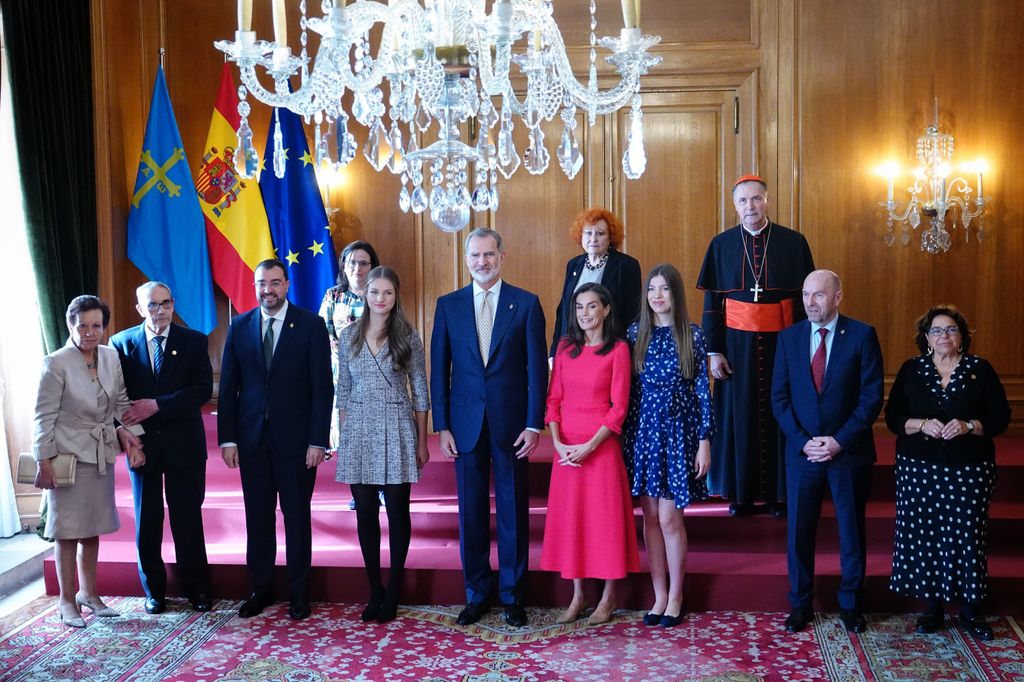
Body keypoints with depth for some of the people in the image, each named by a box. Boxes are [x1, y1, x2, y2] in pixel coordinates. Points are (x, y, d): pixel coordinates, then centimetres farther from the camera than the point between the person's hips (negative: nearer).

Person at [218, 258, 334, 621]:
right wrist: (227, 438, -1)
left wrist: (318, 440, -11)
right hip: (251, 437, 3)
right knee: (257, 516, 9)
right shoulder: (240, 327, 6)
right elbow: (228, 387, 6)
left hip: (295, 438, -2)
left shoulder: (311, 325, -3)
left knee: (296, 515, 6)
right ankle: (260, 588, 22)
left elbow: (322, 386, -5)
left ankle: (299, 592, 18)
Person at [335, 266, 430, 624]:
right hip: (359, 432, 2)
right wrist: (343, 435, 7)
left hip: (397, 431, -2)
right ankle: (374, 591, 18)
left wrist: (422, 442, 0)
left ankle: (393, 592, 16)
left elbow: (420, 393, 1)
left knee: (397, 512, 4)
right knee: (365, 513, 6)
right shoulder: (349, 335, 5)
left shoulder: (408, 337, -1)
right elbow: (343, 390, 10)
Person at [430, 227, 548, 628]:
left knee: (513, 511, 6)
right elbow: (439, 370, 5)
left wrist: (533, 424, -7)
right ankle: (476, 595, 21)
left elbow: (537, 368, -1)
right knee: (471, 512, 8)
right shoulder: (448, 305, 6)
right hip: (466, 423, 2)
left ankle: (512, 596, 19)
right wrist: (442, 426, 0)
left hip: (511, 423, -2)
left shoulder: (526, 304, 0)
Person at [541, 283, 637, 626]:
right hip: (566, 447, 4)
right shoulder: (565, 347, 7)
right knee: (568, 517, 8)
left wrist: (589, 446, -16)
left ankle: (608, 596, 17)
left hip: (601, 445, -4)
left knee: (604, 515, 2)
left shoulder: (618, 349, -5)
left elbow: (619, 406, -9)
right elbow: (553, 398, 6)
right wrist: (557, 442, -7)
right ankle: (577, 595, 20)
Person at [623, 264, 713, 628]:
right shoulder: (636, 333, 3)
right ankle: (659, 596, 19)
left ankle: (675, 597, 15)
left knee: (669, 518, -2)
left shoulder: (692, 335, -3)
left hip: (678, 432, -3)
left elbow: (702, 391, -2)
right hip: (643, 431, 3)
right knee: (650, 517, 7)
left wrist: (704, 441, -5)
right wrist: (624, 435, 4)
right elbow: (626, 389, 6)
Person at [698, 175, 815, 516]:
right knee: (739, 414, 6)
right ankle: (741, 493, 17)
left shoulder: (793, 242, 0)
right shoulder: (721, 245, 3)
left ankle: (780, 492, 18)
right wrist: (713, 351, -2)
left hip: (782, 341, 0)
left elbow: (806, 296, 2)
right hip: (737, 341, 1)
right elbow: (712, 301, 3)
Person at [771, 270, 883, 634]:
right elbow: (779, 397, 2)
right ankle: (800, 604, 21)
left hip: (849, 451, -2)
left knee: (852, 531, 9)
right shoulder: (789, 337, 3)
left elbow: (872, 396, -8)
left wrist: (839, 440, -14)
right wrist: (802, 441, -9)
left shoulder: (862, 335, -4)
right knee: (798, 532, 7)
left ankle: (851, 604, 25)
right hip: (802, 451, 2)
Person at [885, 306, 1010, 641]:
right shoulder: (911, 370, 6)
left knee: (967, 535, 1)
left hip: (969, 469, -1)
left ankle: (971, 609, 15)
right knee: (924, 534, 3)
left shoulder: (980, 369, 3)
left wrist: (970, 426, -16)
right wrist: (922, 425, -14)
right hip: (919, 468, 1)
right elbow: (893, 417, 4)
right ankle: (932, 605, 17)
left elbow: (1001, 416, 2)